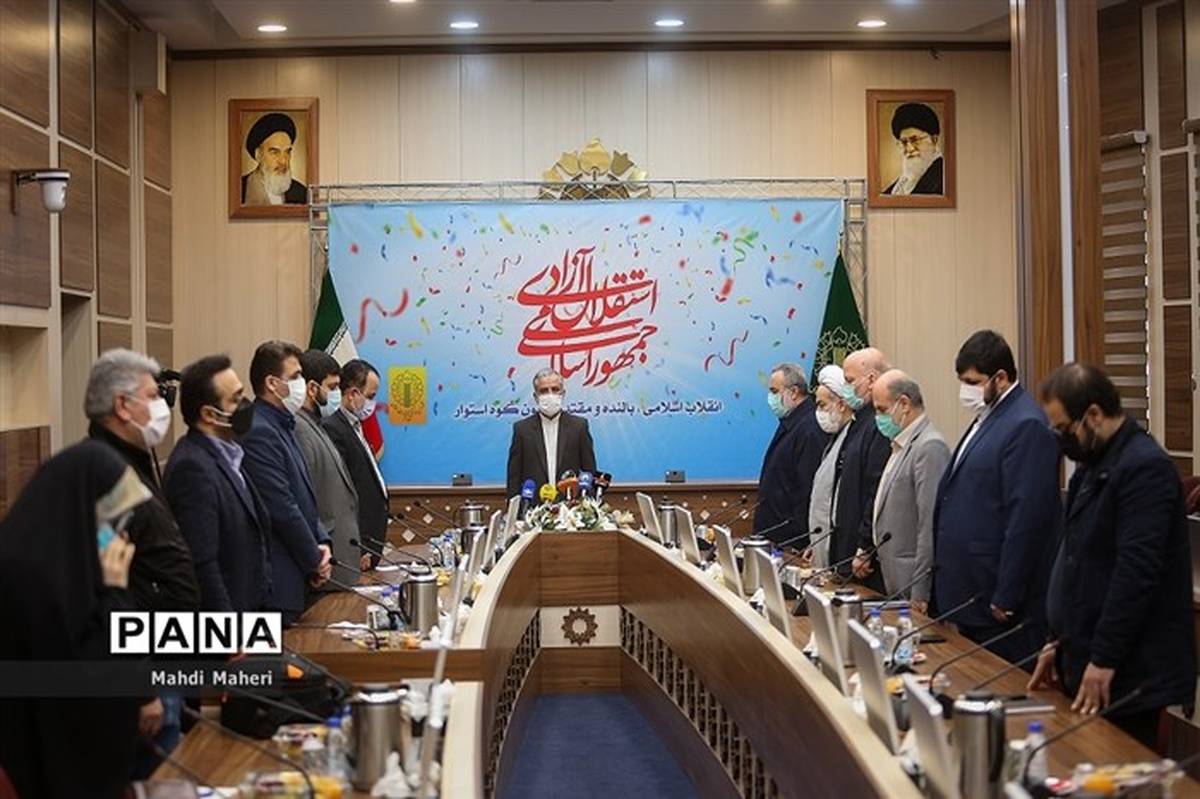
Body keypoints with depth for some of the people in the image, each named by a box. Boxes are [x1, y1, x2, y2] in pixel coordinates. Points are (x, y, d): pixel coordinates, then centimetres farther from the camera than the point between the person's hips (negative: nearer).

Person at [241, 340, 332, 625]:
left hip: (297, 576, 10)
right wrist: (315, 561, -9)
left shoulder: (283, 427, 13)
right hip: (278, 579, -10)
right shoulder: (259, 432, -18)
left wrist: (321, 542, 4)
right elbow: (282, 510, -20)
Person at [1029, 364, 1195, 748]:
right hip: (1087, 663, 9)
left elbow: (1137, 572, -21)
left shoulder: (1145, 467, -16)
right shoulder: (1095, 465, 14)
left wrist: (1104, 659, -20)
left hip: (1128, 672, -9)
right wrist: (1060, 643, 18)